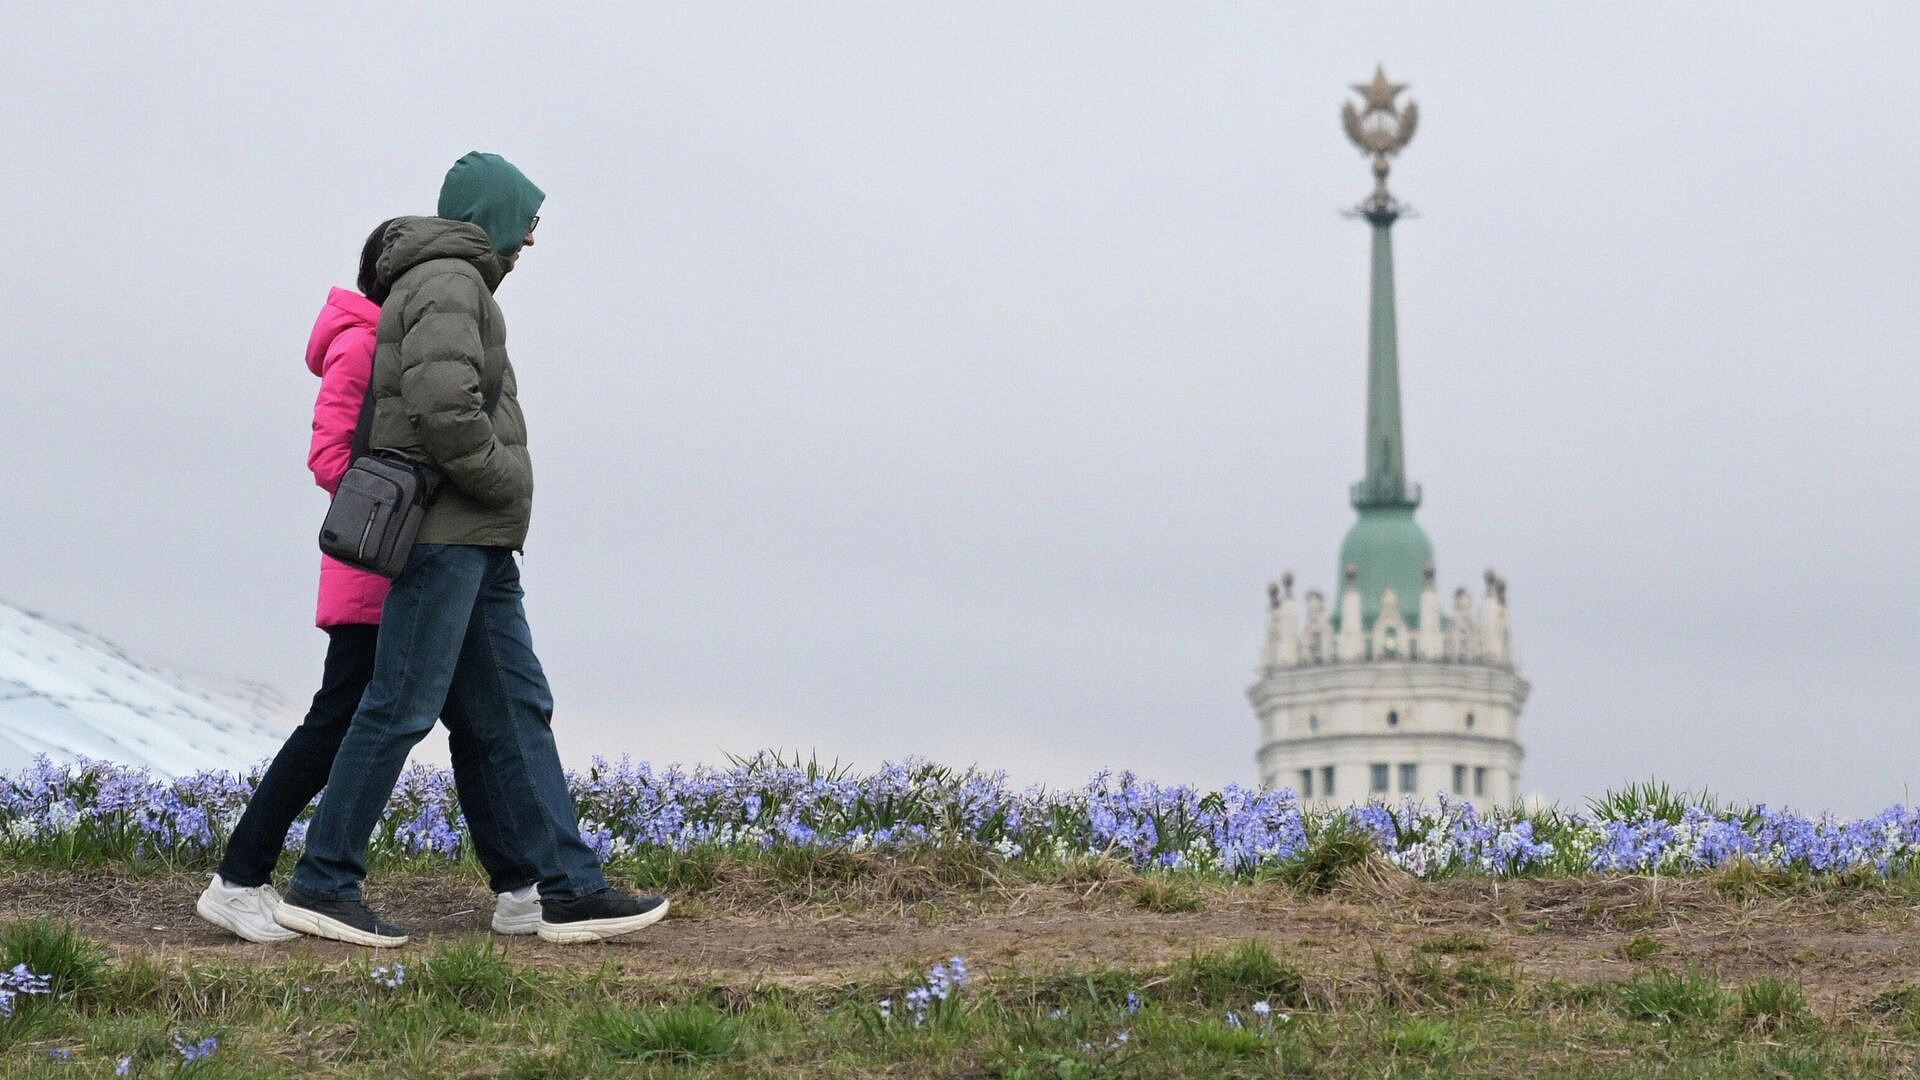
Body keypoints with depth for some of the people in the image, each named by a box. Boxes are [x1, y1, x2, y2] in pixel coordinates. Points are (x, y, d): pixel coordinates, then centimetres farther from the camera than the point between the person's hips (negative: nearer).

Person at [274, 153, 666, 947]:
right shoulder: (447, 280, -10)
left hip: (479, 546, 10)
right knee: (402, 707, -9)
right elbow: (444, 404, -25)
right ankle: (322, 885, -6)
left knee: (518, 711, 5)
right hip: (443, 530, -10)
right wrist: (504, 481, -11)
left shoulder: (458, 287, 23)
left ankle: (570, 890, 2)